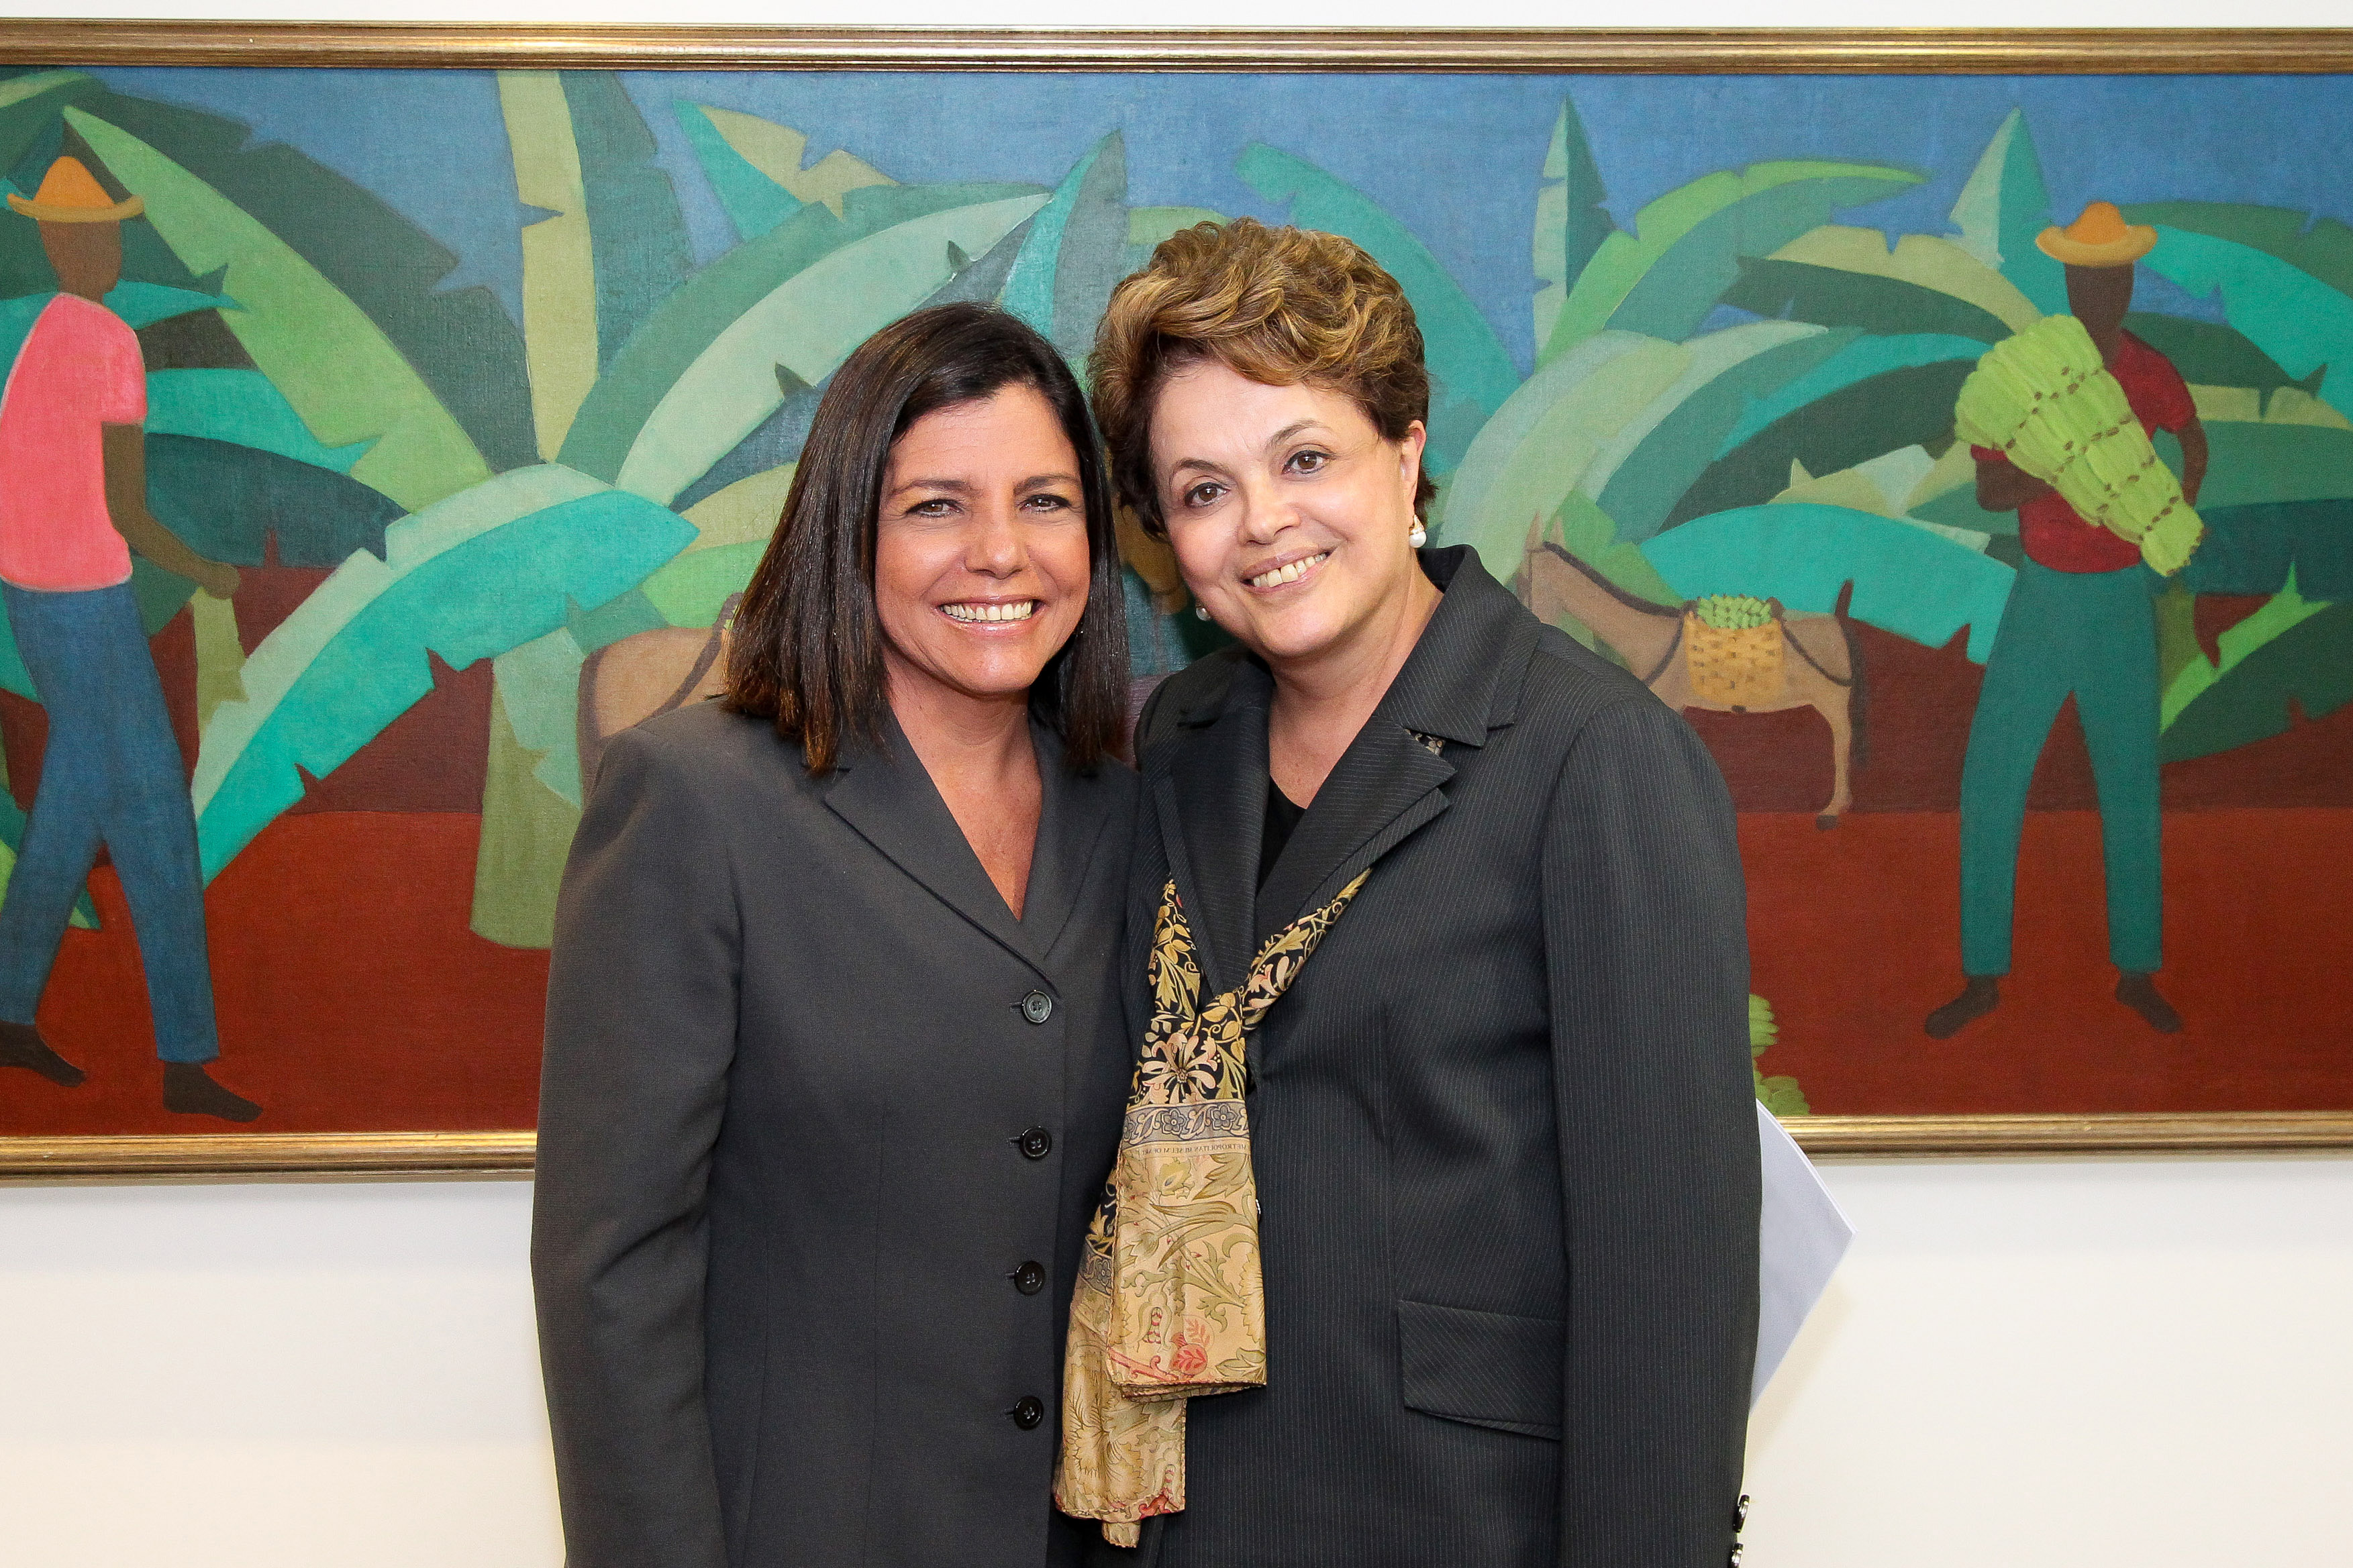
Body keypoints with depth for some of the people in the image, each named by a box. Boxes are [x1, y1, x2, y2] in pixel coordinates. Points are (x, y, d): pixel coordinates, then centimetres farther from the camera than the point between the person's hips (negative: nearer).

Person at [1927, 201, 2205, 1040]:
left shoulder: (2152, 375, -3)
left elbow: (2194, 441, 19)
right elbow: (1987, 489, -10)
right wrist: (2057, 476, -28)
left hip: (2123, 599, 1)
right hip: (2041, 596, -1)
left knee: (2131, 788, 6)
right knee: (1990, 782, -2)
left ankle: (2137, 970, 20)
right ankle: (1983, 976, 9)